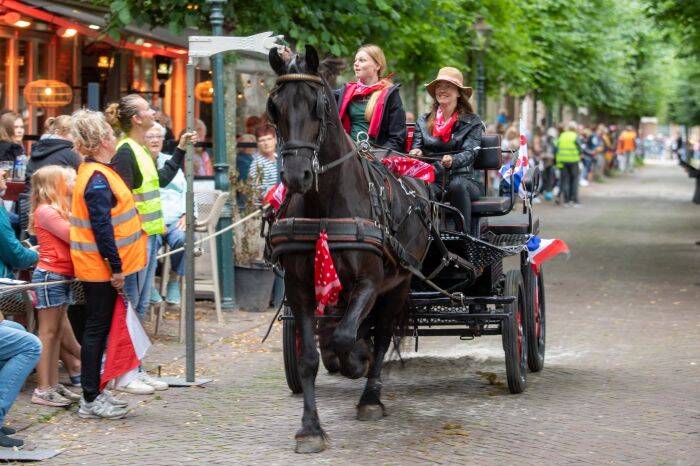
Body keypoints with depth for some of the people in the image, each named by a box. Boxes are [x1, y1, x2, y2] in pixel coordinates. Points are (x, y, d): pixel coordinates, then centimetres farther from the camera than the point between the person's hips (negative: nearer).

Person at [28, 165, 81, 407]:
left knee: (57, 332, 12)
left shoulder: (60, 210, 16)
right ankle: (43, 389, -4)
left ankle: (53, 385, 17)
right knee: (48, 332, -6)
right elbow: (72, 235, -20)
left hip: (63, 276, 9)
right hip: (50, 275, -9)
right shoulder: (45, 211, -14)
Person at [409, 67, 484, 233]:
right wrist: (416, 152, -15)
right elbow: (417, 146, 12)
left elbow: (470, 152, -6)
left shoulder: (472, 122, 8)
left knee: (457, 185, -38)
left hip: (462, 177, -2)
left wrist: (452, 160, -29)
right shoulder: (423, 122, 19)